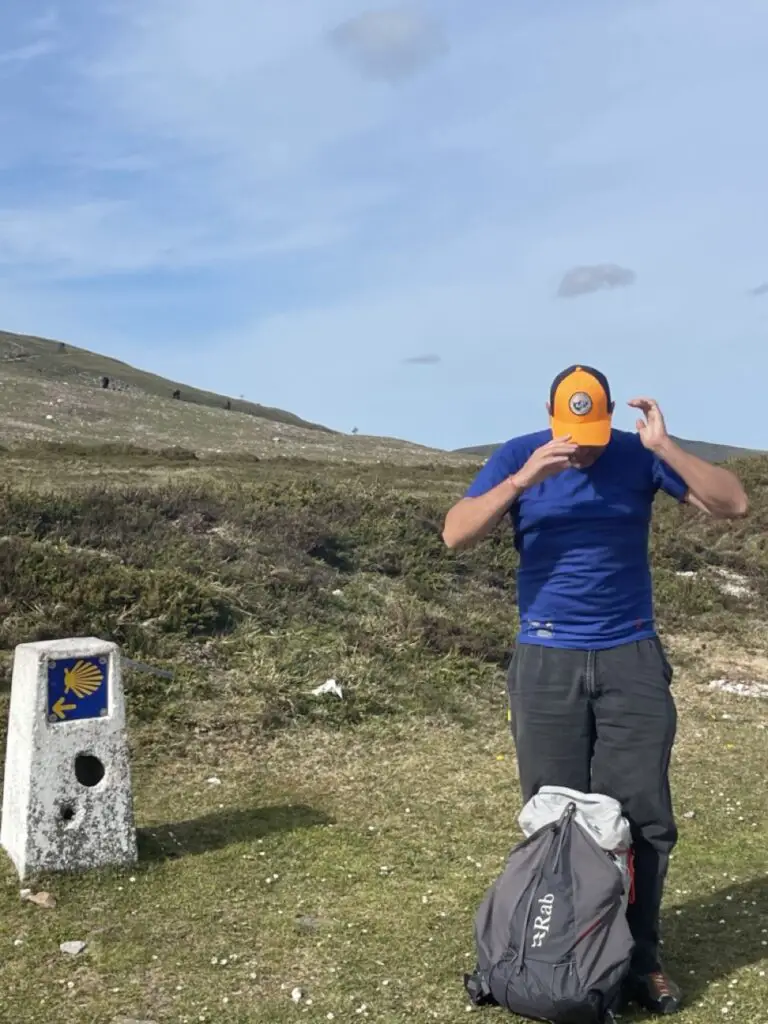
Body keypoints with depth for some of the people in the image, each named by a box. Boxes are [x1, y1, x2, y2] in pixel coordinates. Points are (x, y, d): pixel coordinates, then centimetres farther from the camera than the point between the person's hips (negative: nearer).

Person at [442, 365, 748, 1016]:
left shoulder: (640, 456, -1)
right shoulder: (518, 457, -2)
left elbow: (734, 505, -8)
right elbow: (455, 534, -13)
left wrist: (665, 448, -19)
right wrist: (522, 480, -24)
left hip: (632, 657, 1)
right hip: (547, 661, 0)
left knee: (643, 814, 2)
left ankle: (639, 957, 16)